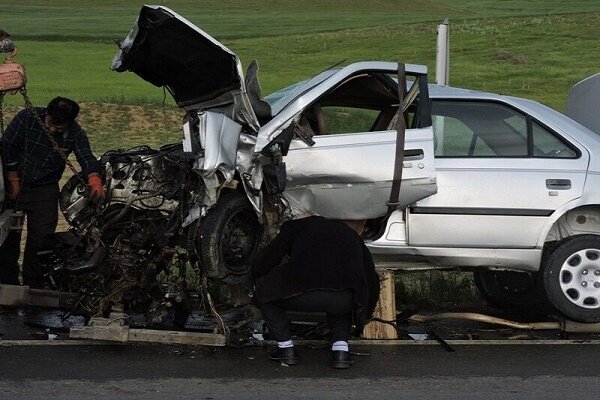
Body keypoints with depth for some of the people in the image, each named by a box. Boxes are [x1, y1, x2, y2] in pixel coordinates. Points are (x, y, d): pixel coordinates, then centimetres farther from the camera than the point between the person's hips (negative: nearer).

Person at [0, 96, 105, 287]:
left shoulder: (75, 134, -11)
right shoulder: (28, 118, -17)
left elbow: (85, 156, -23)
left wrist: (94, 178, -46)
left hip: (45, 190, 1)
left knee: (41, 238, -1)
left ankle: (33, 286, 9)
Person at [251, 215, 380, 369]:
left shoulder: (296, 225, 29)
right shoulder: (354, 238, 36)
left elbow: (260, 265, 26)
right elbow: (372, 282, 42)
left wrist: (260, 285, 49)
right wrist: (362, 319, 59)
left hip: (303, 294, -2)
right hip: (343, 301, 3)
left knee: (262, 291, 27)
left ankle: (286, 348, 24)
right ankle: (340, 349, 19)